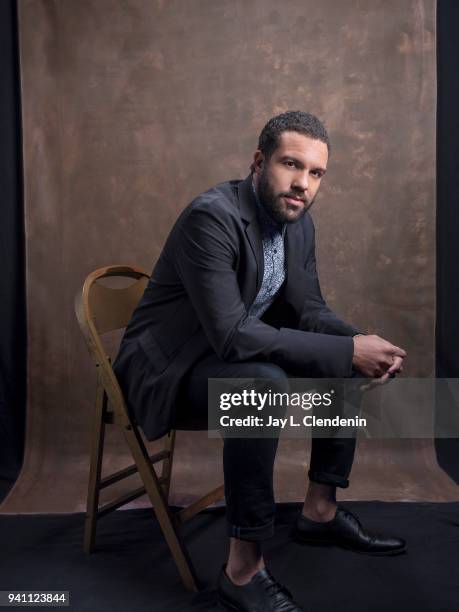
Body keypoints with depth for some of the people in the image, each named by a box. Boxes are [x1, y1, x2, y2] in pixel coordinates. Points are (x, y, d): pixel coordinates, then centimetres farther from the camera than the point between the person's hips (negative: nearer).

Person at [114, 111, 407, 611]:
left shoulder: (298, 223, 0)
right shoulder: (212, 216, -26)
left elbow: (308, 310, 5)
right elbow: (231, 336, -33)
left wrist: (362, 345, -16)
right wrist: (347, 350, -30)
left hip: (238, 350, 9)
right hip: (168, 365, -8)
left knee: (350, 368, 4)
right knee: (265, 384, -36)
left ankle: (320, 511, 15)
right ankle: (243, 570, -20)